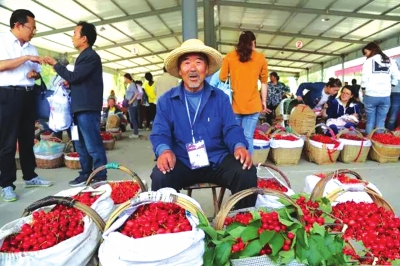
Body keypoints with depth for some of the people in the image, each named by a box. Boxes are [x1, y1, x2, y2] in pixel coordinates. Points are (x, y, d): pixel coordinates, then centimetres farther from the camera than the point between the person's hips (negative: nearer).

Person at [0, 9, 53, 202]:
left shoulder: (31, 48, 17)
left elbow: (37, 72, 21)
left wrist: (35, 73, -1)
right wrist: (26, 58, -15)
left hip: (28, 94, 7)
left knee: (27, 138, 11)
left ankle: (30, 176, 21)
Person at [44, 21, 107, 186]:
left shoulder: (91, 56, -10)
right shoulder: (83, 56, 21)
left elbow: (74, 76, -15)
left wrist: (55, 64, -2)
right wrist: (69, 83, 9)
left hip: (88, 108, -10)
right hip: (80, 107, 10)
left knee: (93, 145, -7)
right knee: (81, 145, 13)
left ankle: (100, 177, 0)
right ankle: (86, 174, 21)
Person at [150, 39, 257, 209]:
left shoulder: (220, 98, 9)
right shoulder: (166, 100, 6)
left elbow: (231, 128, 2)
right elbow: (160, 133, 0)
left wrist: (239, 146, -21)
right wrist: (164, 150, -24)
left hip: (217, 161, 2)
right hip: (181, 163, -1)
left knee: (247, 174, -24)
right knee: (160, 178, -31)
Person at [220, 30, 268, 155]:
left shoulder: (230, 56, 5)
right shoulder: (261, 58, 6)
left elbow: (222, 78, 5)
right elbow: (264, 82, 8)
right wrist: (264, 101, 14)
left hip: (235, 104, 0)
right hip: (253, 104, 0)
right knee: (248, 137, 1)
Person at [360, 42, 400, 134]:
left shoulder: (369, 61, -1)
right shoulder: (390, 61, 12)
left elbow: (364, 78, -7)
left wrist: (363, 90, 5)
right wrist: (390, 86, 21)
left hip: (371, 95, -3)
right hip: (385, 96, 3)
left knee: (370, 121, 3)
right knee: (381, 121, 7)